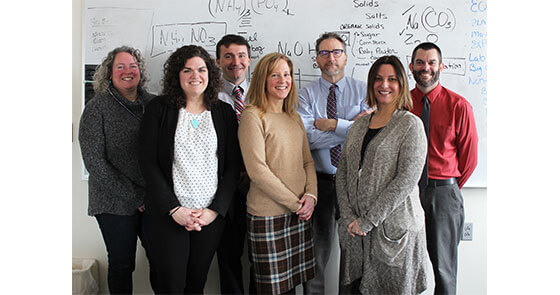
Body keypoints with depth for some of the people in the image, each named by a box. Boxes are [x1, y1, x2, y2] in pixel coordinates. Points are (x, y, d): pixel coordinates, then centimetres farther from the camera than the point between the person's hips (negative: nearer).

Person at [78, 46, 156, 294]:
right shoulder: (97, 107, -3)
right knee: (122, 264, 7)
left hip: (153, 201, 3)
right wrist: (133, 196, -12)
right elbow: (93, 161, -9)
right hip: (116, 203, -3)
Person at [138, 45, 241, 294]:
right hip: (168, 215, -2)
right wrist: (173, 208, -11)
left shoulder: (223, 112, 6)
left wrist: (215, 209, -6)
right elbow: (148, 162, -4)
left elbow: (233, 165, 4)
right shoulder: (159, 109, 0)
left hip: (212, 215, 2)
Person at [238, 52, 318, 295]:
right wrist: (294, 202, -13)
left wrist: (310, 195, -2)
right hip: (267, 216, -6)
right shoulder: (252, 116, -9)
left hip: (299, 214, 6)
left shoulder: (295, 118, 13)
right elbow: (257, 170, -16)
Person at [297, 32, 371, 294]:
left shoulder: (362, 90, 3)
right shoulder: (307, 94, 2)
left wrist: (332, 124, -14)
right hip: (320, 181, 0)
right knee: (317, 249, 9)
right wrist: (351, 126, -14)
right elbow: (306, 136, -15)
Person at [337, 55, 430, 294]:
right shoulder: (360, 124, 11)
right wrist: (348, 217, -6)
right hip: (355, 230, 5)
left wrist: (368, 220, -15)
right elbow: (342, 172, 7)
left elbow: (406, 180, -15)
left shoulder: (410, 125, -6)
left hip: (393, 228, -4)